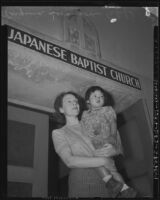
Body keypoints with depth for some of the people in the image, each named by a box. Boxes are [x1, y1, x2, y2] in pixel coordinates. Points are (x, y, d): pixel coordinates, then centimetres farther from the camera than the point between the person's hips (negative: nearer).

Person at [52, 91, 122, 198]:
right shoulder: (58, 133, 5)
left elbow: (118, 148, 12)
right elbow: (70, 161, -11)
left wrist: (110, 151, -11)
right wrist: (103, 161, -14)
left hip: (107, 181, 3)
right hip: (82, 182, -3)